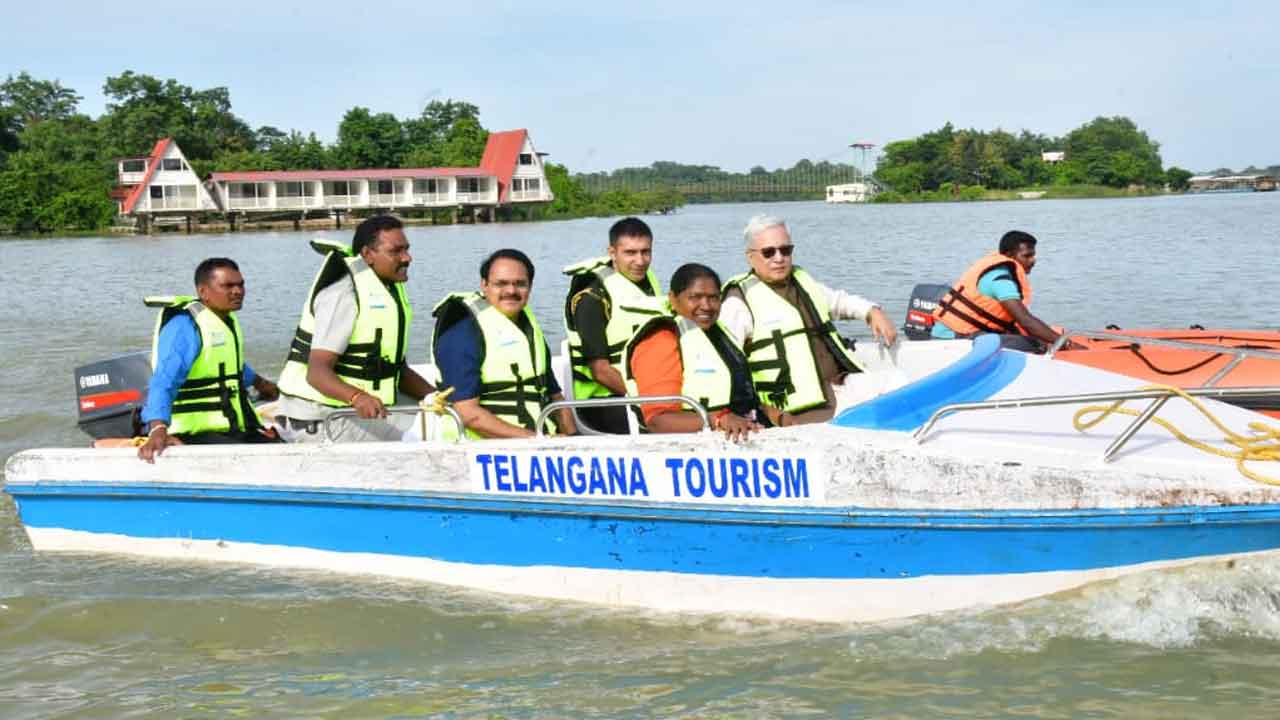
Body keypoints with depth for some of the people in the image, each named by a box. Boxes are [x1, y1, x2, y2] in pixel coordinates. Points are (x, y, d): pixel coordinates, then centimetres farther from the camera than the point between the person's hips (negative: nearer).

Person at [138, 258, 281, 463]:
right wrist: (158, 430, -44)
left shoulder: (228, 319, 13)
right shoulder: (184, 325, -15)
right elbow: (163, 383, -28)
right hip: (195, 434, -9)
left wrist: (259, 382, 55)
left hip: (233, 429, 9)